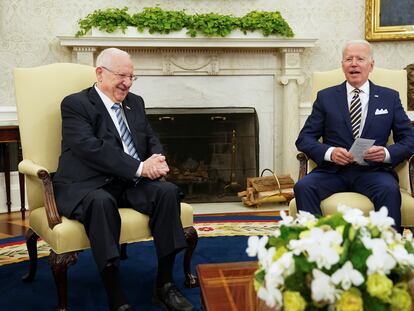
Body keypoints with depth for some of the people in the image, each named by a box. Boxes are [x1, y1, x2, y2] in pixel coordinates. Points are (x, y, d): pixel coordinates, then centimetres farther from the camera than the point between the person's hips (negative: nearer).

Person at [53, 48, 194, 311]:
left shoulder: (135, 102, 19)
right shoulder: (75, 104, -3)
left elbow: (152, 139, 17)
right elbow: (91, 148, -18)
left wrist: (157, 160, -9)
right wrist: (139, 168, -23)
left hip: (130, 183, 6)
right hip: (86, 186, -5)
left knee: (168, 191, -22)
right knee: (101, 202, -38)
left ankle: (165, 286, -15)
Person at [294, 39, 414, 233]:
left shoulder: (390, 98, 15)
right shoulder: (326, 97, 13)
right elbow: (304, 138, 7)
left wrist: (386, 153, -12)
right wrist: (329, 152, -13)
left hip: (373, 171, 0)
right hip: (333, 170, 1)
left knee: (390, 190, -33)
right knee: (303, 187, -29)